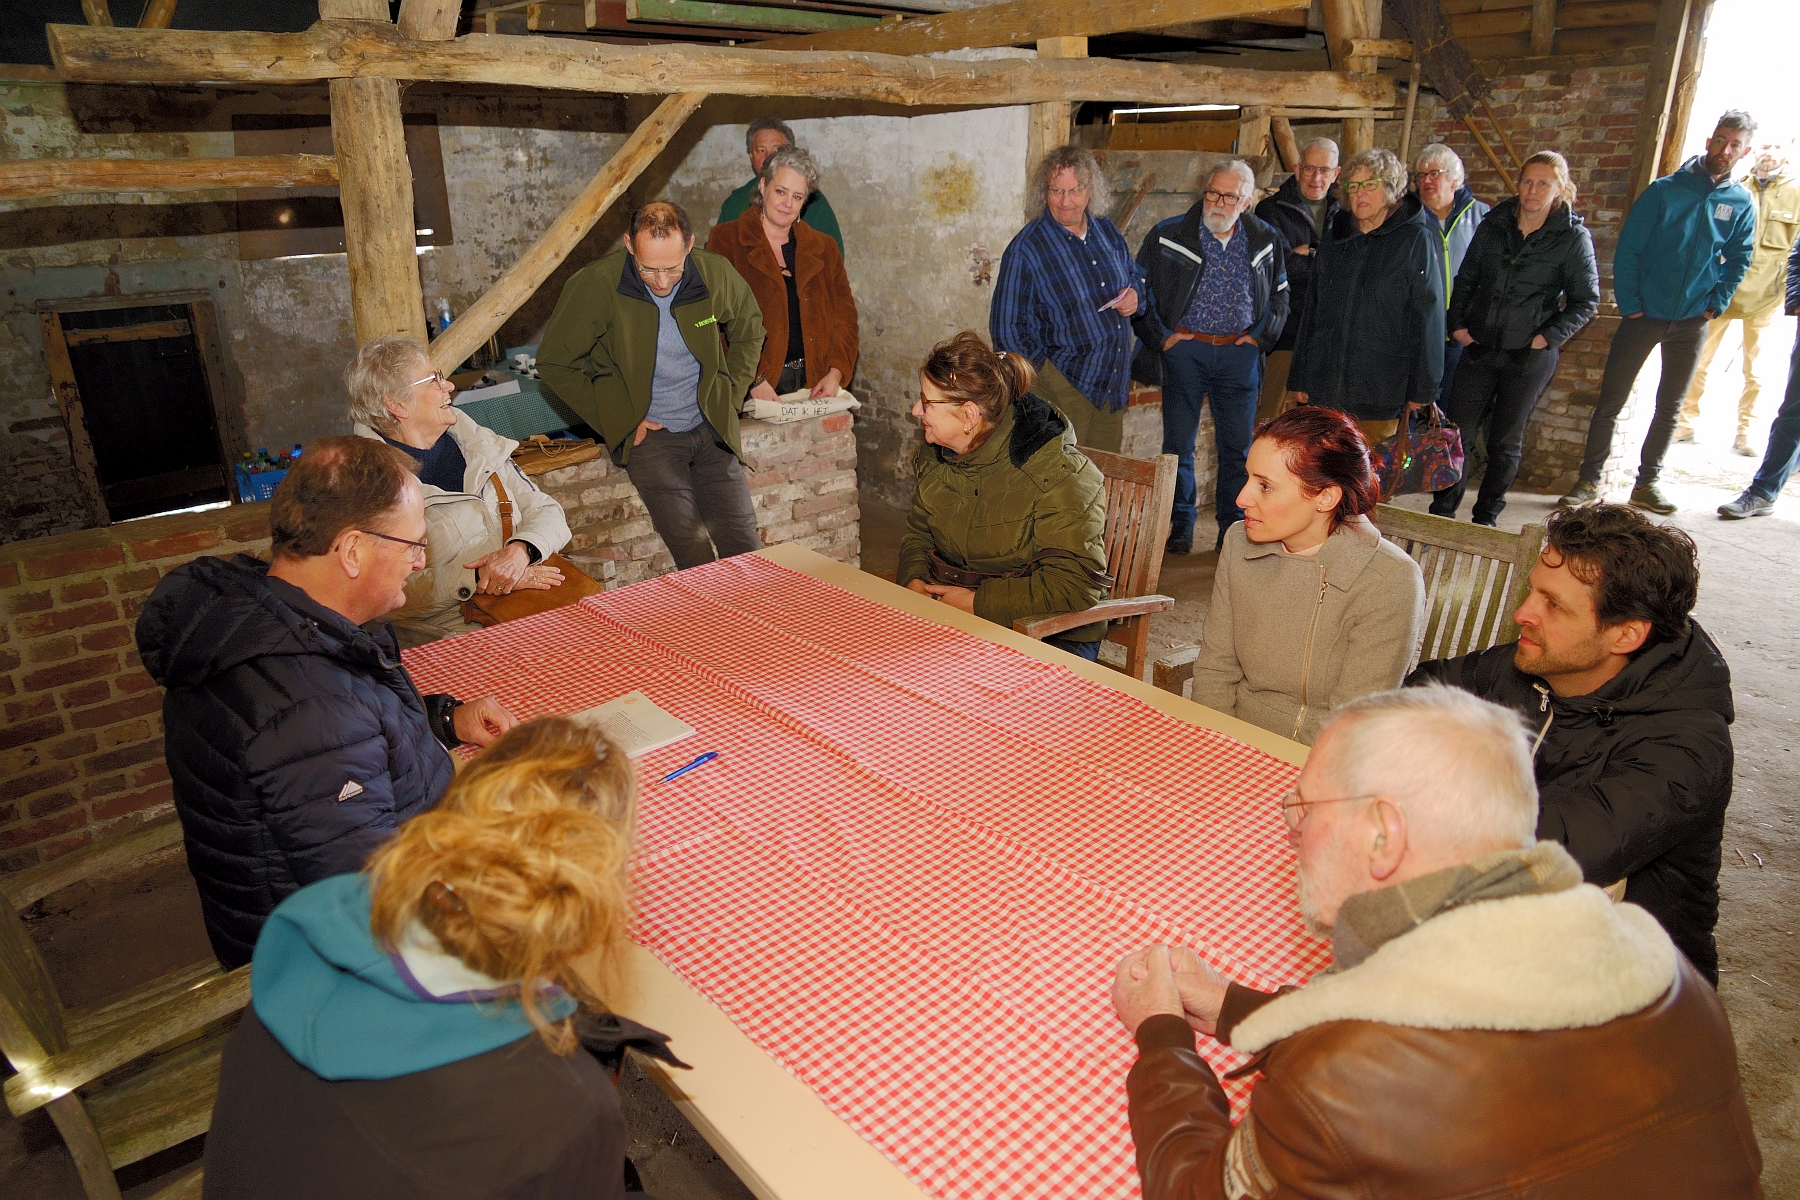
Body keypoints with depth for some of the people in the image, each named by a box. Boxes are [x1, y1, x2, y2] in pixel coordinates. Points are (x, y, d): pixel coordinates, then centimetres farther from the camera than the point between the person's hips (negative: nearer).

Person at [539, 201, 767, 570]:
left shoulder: (716, 273, -4)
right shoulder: (595, 285, -12)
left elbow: (749, 331, 16)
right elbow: (554, 361, -3)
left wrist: (730, 397, 6)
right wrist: (621, 421, -8)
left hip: (711, 427, 3)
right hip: (647, 433, -3)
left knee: (744, 547, -4)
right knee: (691, 549, -19)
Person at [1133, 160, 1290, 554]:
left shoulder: (1266, 241, 8)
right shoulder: (1168, 236, 0)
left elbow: (1280, 296, 20)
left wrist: (1261, 336, 7)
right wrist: (1160, 337, -4)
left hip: (1239, 355, 2)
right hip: (1184, 350, -2)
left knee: (1238, 447, 6)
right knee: (1178, 444, 2)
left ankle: (1233, 527, 18)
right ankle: (1181, 524, 15)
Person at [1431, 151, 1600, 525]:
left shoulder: (1573, 237, -4)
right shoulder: (1493, 225, 5)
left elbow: (1586, 301, -1)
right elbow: (1465, 281, 13)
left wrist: (1548, 337, -11)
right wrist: (1457, 324, 2)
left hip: (1529, 355, -2)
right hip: (1479, 347, 3)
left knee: (1505, 441, 7)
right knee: (1457, 430, 1)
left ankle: (1486, 517, 19)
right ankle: (1442, 511, 10)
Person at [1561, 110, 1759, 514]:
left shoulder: (1741, 203, 4)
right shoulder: (1665, 190, -5)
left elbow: (1739, 260, 12)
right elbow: (1628, 249, -6)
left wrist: (1716, 305, 0)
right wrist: (1629, 305, -11)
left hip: (1691, 323, 3)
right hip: (1644, 315, -3)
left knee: (1669, 406, 10)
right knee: (1610, 401, -2)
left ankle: (1647, 483, 20)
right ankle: (1589, 482, 5)